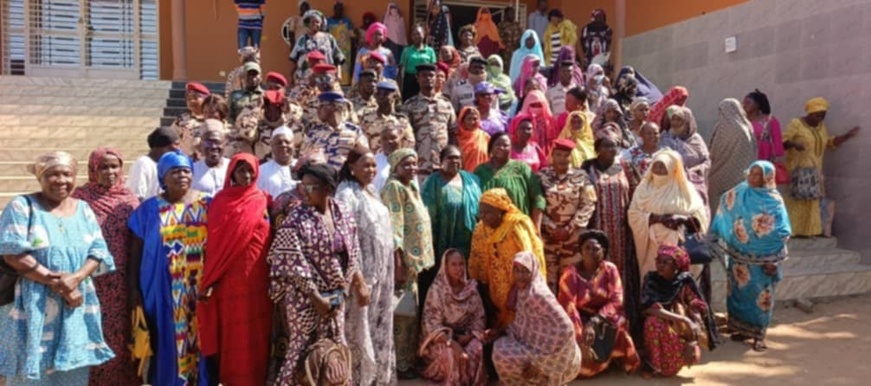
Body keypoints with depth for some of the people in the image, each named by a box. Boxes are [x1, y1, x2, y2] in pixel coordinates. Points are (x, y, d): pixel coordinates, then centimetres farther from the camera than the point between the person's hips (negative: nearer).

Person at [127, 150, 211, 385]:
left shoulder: (207, 205, 5)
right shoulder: (150, 209, 5)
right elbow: (136, 249, 4)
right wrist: (134, 287, -1)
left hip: (200, 289, 1)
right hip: (163, 290, 0)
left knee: (200, 338, 6)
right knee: (168, 341, 5)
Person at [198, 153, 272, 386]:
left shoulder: (263, 201, 7)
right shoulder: (220, 201, 3)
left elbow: (272, 238, 8)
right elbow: (213, 241, -2)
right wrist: (209, 281, -9)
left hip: (257, 279, 2)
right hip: (229, 280, -1)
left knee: (256, 336, 6)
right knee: (232, 336, 4)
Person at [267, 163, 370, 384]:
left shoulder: (343, 213, 1)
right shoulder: (296, 220, -16)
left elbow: (352, 255, 9)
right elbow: (293, 265, -17)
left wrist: (360, 284, 7)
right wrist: (316, 297, -16)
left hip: (335, 295, 6)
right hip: (306, 297, -5)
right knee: (303, 350, 3)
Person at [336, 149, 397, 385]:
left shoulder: (373, 192, 12)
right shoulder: (347, 194, -13)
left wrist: (390, 264, 14)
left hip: (381, 269, 8)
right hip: (362, 268, -8)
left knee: (380, 324, 16)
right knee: (361, 326, 1)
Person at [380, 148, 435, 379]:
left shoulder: (412, 187, 16)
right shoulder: (394, 187, -11)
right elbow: (393, 227, -18)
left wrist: (424, 258, 16)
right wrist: (398, 263, -24)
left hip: (418, 258, 9)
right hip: (404, 258, -9)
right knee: (403, 312, -3)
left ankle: (409, 359, 23)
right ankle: (399, 364, 6)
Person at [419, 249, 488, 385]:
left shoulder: (471, 288, -2)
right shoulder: (437, 289, -14)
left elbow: (479, 317, 2)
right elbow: (431, 322, -17)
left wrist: (469, 335, -16)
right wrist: (451, 341, -29)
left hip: (465, 335, 3)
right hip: (442, 336, -3)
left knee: (477, 349, -26)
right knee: (450, 353, -32)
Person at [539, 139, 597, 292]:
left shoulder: (581, 176, 2)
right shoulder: (542, 176, 3)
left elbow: (588, 205, -3)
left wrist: (569, 229, -8)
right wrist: (552, 228, -9)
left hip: (574, 234, 0)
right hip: (548, 234, 0)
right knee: (549, 274, 0)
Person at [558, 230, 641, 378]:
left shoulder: (610, 269, -8)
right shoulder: (571, 272, -16)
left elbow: (616, 301, -15)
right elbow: (568, 306, -24)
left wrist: (594, 322, -30)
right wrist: (581, 339, -33)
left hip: (604, 315, 3)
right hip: (580, 317, -2)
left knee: (619, 323, -28)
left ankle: (626, 362, -2)